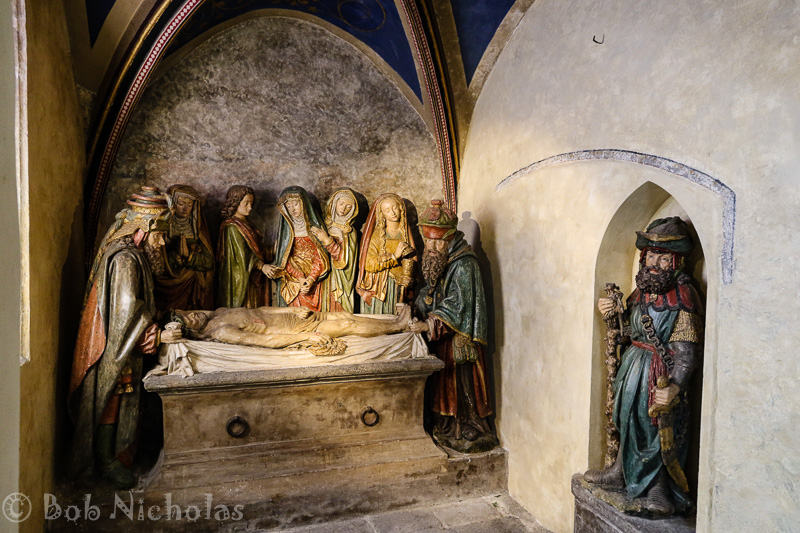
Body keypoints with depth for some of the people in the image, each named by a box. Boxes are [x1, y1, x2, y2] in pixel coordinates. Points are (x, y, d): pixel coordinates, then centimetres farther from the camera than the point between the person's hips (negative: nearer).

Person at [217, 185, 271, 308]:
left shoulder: (246, 223, 14)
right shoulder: (232, 227, -14)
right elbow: (242, 253, -23)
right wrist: (262, 266, -32)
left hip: (253, 278, 9)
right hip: (240, 278, -9)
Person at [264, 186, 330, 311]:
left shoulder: (315, 226, 4)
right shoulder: (286, 228, 8)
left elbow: (321, 258, -2)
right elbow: (285, 259, 2)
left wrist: (311, 279, -16)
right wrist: (300, 279, -13)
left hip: (314, 282, -1)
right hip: (292, 282, 1)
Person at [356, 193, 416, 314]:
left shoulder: (405, 232, 6)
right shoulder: (376, 235, -5)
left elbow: (412, 259, 13)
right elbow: (369, 264, -13)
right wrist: (394, 256, -19)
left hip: (398, 287, 3)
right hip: (378, 286, -3)